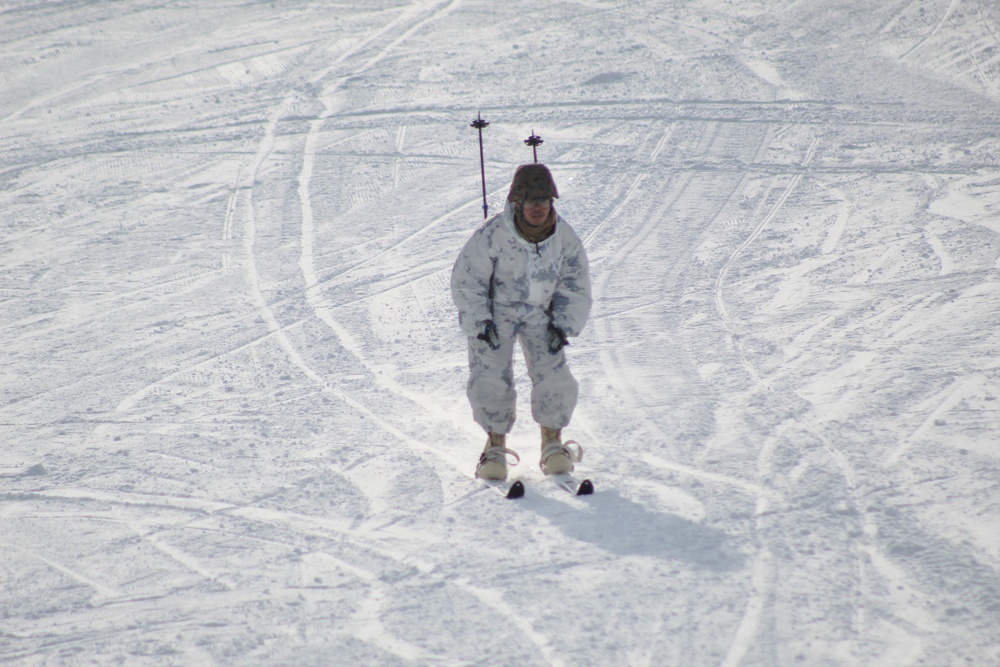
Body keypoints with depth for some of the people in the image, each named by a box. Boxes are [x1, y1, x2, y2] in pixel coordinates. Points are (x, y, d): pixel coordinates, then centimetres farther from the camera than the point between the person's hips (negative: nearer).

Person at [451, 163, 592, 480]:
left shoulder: (564, 237, -11)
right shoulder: (492, 235, -24)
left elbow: (576, 285, 2)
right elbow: (466, 280, -14)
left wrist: (564, 325, -6)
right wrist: (480, 323, -18)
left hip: (539, 312, 3)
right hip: (493, 312, -3)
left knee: (553, 376, -11)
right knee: (491, 379, -14)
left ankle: (553, 444, 6)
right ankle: (496, 447, 2)